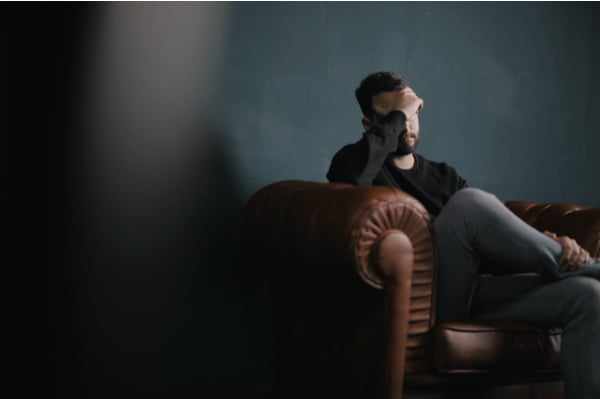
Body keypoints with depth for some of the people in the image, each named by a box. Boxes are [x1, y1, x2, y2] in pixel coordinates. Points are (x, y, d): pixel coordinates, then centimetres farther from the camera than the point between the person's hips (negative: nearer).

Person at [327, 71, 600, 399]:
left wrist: (552, 244, -7)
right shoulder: (355, 162, 10)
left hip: (470, 292, 6)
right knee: (469, 202, -30)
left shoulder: (444, 175, 27)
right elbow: (351, 174, -19)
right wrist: (397, 114, -5)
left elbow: (496, 232, 14)